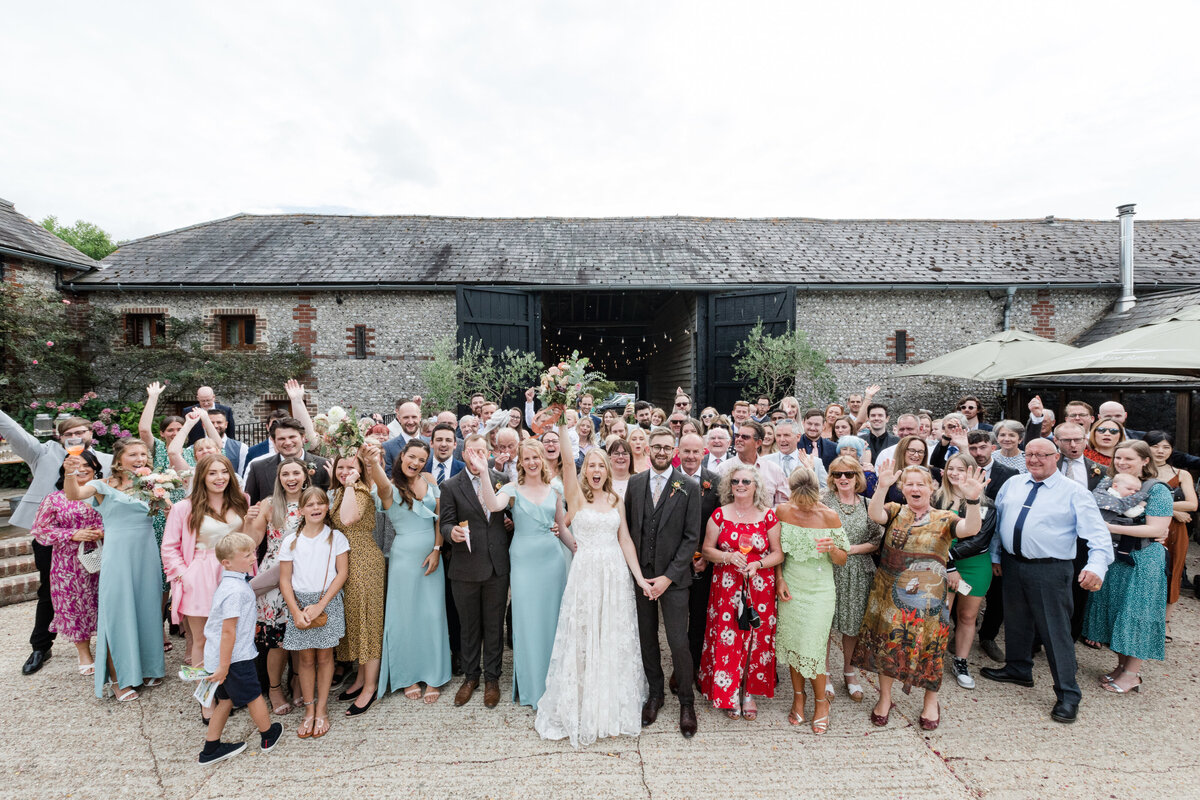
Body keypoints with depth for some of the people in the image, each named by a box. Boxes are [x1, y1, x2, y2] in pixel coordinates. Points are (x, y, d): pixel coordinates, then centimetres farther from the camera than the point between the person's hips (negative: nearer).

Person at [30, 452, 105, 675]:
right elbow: (40, 530, -1)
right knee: (76, 605, 8)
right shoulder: (54, 499, -1)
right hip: (70, 563, 0)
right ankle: (84, 654, 26)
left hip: (100, 560, 1)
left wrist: (104, 533, -13)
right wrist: (74, 535, -14)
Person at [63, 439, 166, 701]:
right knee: (118, 613, 2)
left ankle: (148, 667, 28)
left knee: (148, 610, 12)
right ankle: (118, 679, 15)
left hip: (147, 555, 4)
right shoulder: (104, 486, -4)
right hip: (118, 556, -4)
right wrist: (69, 473, -40)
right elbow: (74, 495, -22)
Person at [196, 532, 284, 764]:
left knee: (226, 699, 19)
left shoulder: (230, 582, 6)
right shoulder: (235, 591, -26)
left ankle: (211, 748, 29)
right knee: (253, 696, 10)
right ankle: (268, 735, 29)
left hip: (217, 656, 9)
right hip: (234, 657, -9)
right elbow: (228, 631, -25)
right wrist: (223, 666, -21)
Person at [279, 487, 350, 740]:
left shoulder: (335, 537, -3)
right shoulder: (290, 541, 1)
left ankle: (322, 710, 17)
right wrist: (296, 611, -9)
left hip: (328, 601, -1)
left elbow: (342, 573, -5)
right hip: (300, 603, 1)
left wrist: (320, 605, -12)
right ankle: (309, 709, 21)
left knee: (324, 655, 5)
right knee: (306, 657, 7)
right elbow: (285, 580, 2)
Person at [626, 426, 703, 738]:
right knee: (646, 639, 12)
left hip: (673, 576, -3)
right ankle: (655, 694, 33)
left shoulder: (689, 487, -6)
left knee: (678, 643, -2)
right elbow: (627, 527, 8)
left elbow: (691, 537, -7)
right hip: (640, 573, 3)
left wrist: (667, 577, -12)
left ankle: (686, 702, 21)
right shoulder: (635, 483, 4)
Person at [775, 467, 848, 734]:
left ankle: (821, 701, 25)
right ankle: (798, 696, 34)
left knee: (813, 649, -1)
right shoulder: (783, 510, -6)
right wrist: (779, 579, -3)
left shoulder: (830, 516, -12)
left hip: (820, 591, -2)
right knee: (792, 644, 11)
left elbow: (843, 560, -4)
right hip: (790, 588, 3)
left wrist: (832, 548, -25)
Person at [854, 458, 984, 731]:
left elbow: (971, 528, -20)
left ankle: (931, 702, 33)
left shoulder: (943, 519, 0)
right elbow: (874, 514, -21)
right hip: (890, 594, 1)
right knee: (887, 642, 7)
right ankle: (885, 698, 27)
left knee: (928, 647, 8)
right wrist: (883, 487, -38)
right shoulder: (895, 511, 1)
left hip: (927, 597, -1)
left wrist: (973, 500, -37)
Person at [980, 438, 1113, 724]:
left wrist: (1096, 566, -29)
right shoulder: (1013, 484, 8)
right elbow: (997, 518, 14)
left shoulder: (1074, 492, -6)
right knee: (1015, 621, 19)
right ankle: (1018, 669, 39)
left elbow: (1098, 534, -13)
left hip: (1050, 571, -5)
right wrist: (995, 555, 14)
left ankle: (1067, 695, 16)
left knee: (1055, 631, 1)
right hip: (1012, 565, 5)